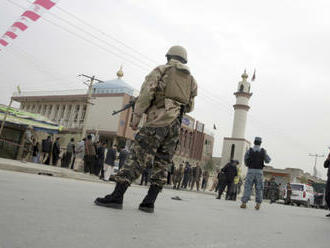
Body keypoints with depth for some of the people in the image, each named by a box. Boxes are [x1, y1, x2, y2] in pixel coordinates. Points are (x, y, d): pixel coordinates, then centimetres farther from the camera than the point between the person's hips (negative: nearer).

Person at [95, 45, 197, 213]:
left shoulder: (161, 70, 8)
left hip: (157, 120, -5)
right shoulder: (191, 80, 22)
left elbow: (146, 93, -4)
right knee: (161, 164, 6)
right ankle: (149, 202, 2)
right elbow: (190, 107, 21)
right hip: (176, 125, 5)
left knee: (137, 158, -9)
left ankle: (117, 196, -13)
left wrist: (136, 117, -3)